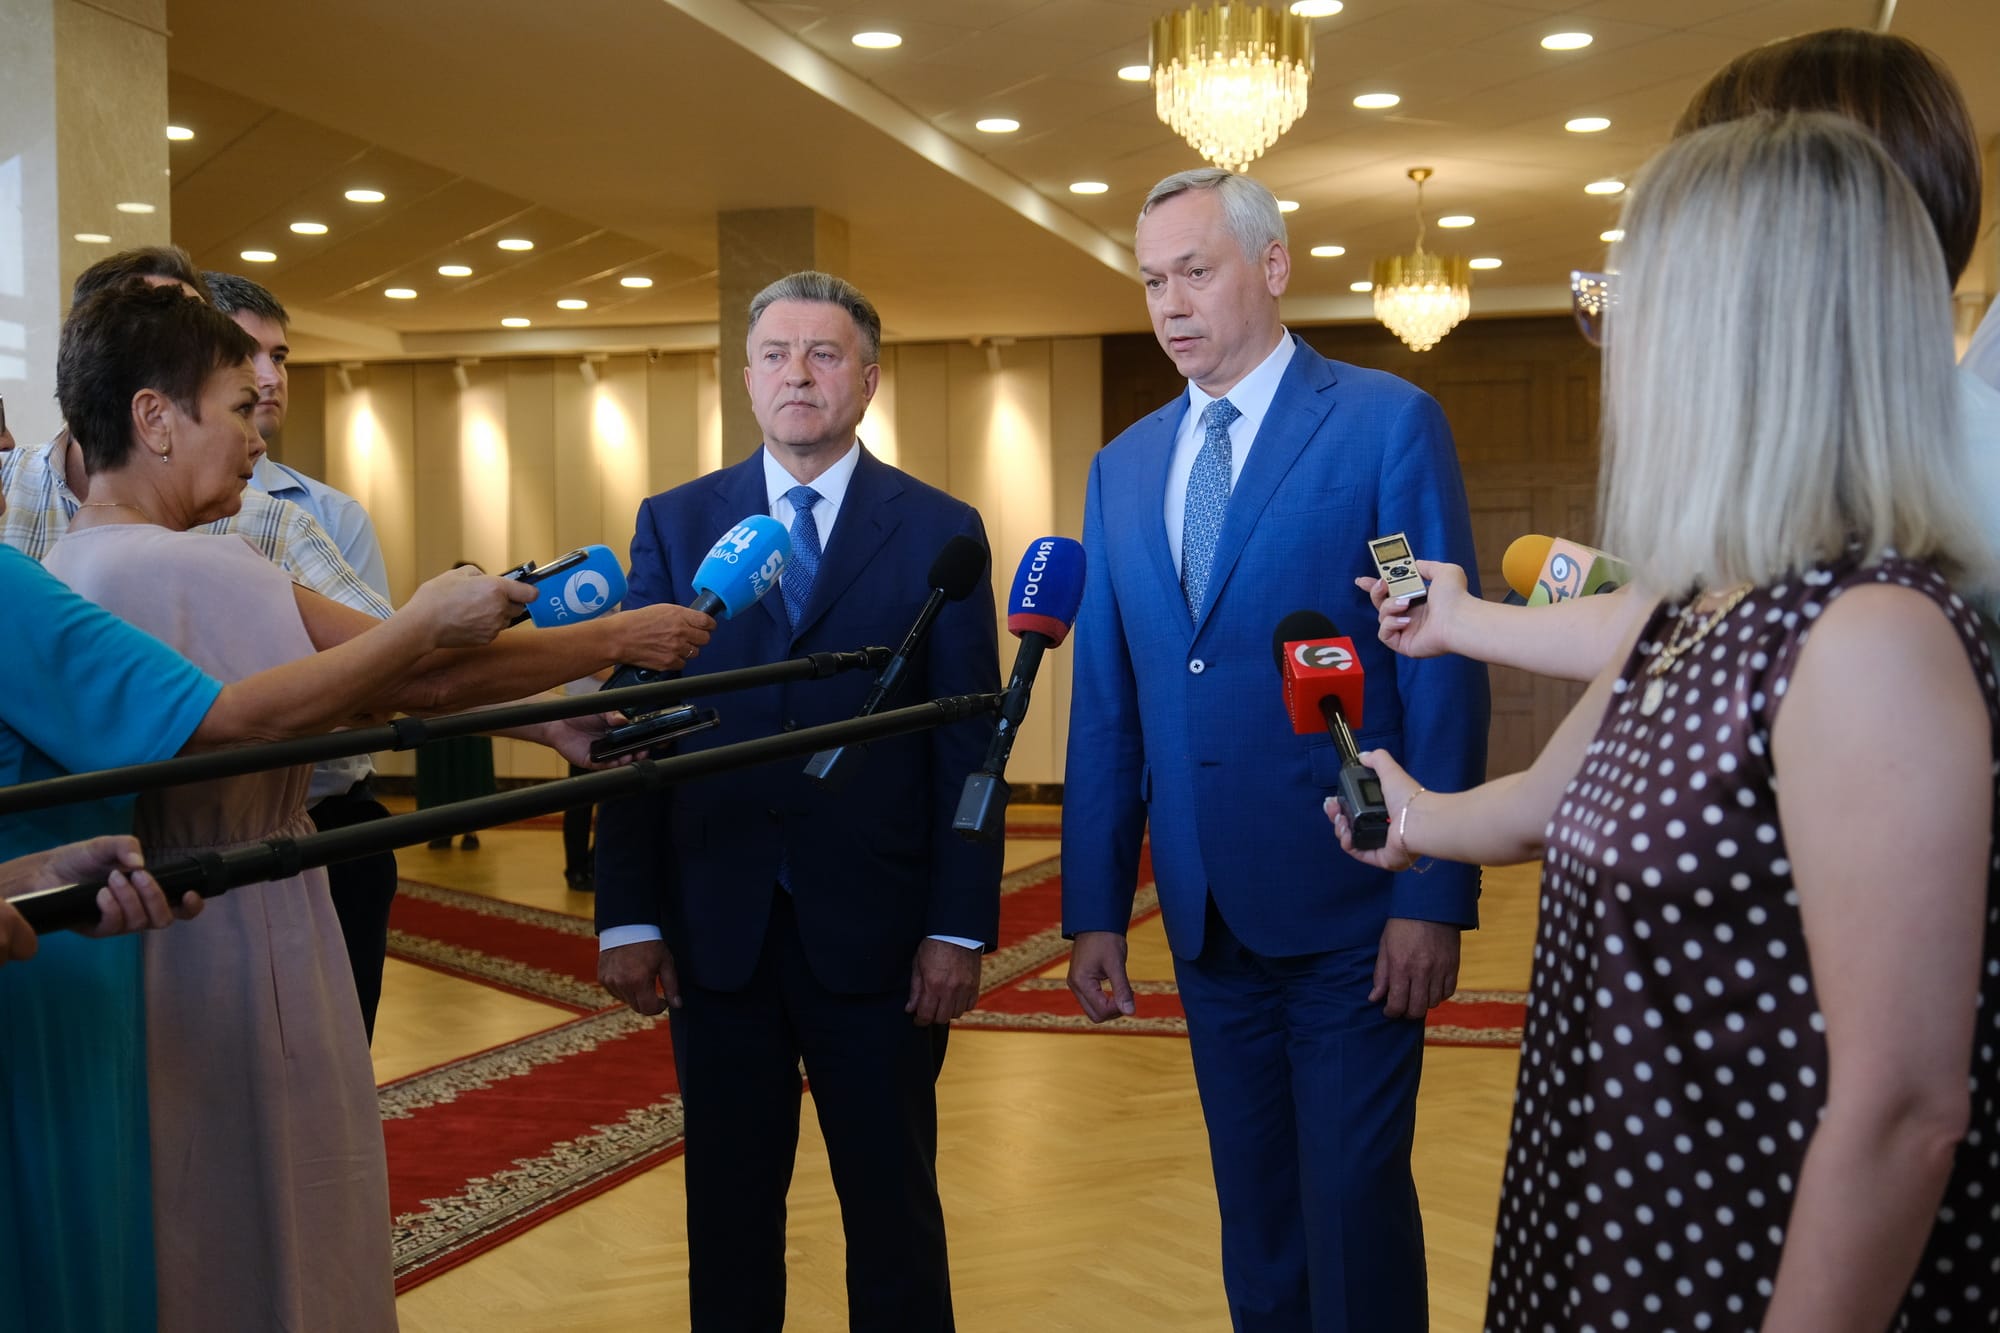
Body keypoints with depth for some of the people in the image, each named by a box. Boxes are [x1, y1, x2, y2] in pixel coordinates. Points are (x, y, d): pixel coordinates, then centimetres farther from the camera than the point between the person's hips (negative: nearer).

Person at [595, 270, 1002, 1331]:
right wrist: (627, 916, -3)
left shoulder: (939, 531, 1)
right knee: (728, 1201, 14)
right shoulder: (674, 524, 6)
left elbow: (969, 745, -2)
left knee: (893, 1203, 11)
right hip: (714, 927, 2)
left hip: (877, 928, -1)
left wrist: (961, 927, -7)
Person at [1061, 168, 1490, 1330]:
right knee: (1254, 1208, 16)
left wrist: (1435, 896, -13)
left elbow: (1445, 672, -8)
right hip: (1208, 912, 5)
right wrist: (1097, 907, 8)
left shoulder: (1389, 422, -5)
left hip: (1350, 904, -5)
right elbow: (1106, 704, 10)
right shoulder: (1124, 468, 10)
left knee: (1354, 1202, 3)